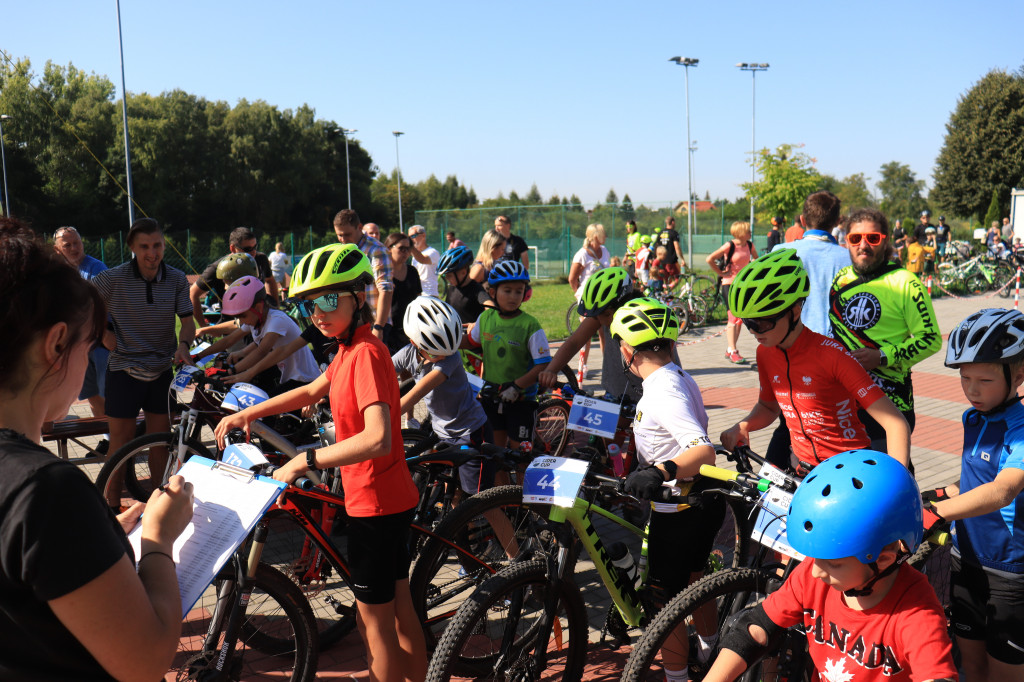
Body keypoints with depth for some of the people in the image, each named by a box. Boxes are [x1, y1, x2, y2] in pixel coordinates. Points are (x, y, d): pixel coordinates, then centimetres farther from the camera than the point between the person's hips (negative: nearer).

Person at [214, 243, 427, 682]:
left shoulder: (366, 353, -22)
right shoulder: (349, 348, 8)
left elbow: (377, 439, -34)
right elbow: (311, 391, 22)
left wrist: (305, 460, -29)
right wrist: (248, 414, 16)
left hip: (375, 503, -9)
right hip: (392, 499, 9)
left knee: (374, 621, 4)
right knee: (399, 609, 20)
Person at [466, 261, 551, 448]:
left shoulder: (530, 325, -15)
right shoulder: (486, 318, -1)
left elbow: (543, 365, -18)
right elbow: (471, 341, 20)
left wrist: (516, 386, -25)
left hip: (521, 397, -4)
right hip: (491, 394, 4)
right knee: (496, 444, 16)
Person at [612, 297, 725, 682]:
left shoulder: (661, 392, -26)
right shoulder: (680, 379, 3)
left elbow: (704, 451, -37)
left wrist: (660, 471, -52)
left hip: (678, 511, -10)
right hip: (704, 500, 10)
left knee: (666, 596, 5)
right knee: (692, 574, 29)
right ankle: (710, 651, 49)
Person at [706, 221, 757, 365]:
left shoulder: (750, 245, 4)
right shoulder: (730, 246, -13)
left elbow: (756, 259, 26)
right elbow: (709, 259, -17)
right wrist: (720, 273, -10)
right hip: (730, 283, -6)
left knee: (739, 318, 9)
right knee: (733, 316, -11)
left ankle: (730, 351, 18)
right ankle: (732, 351, -9)